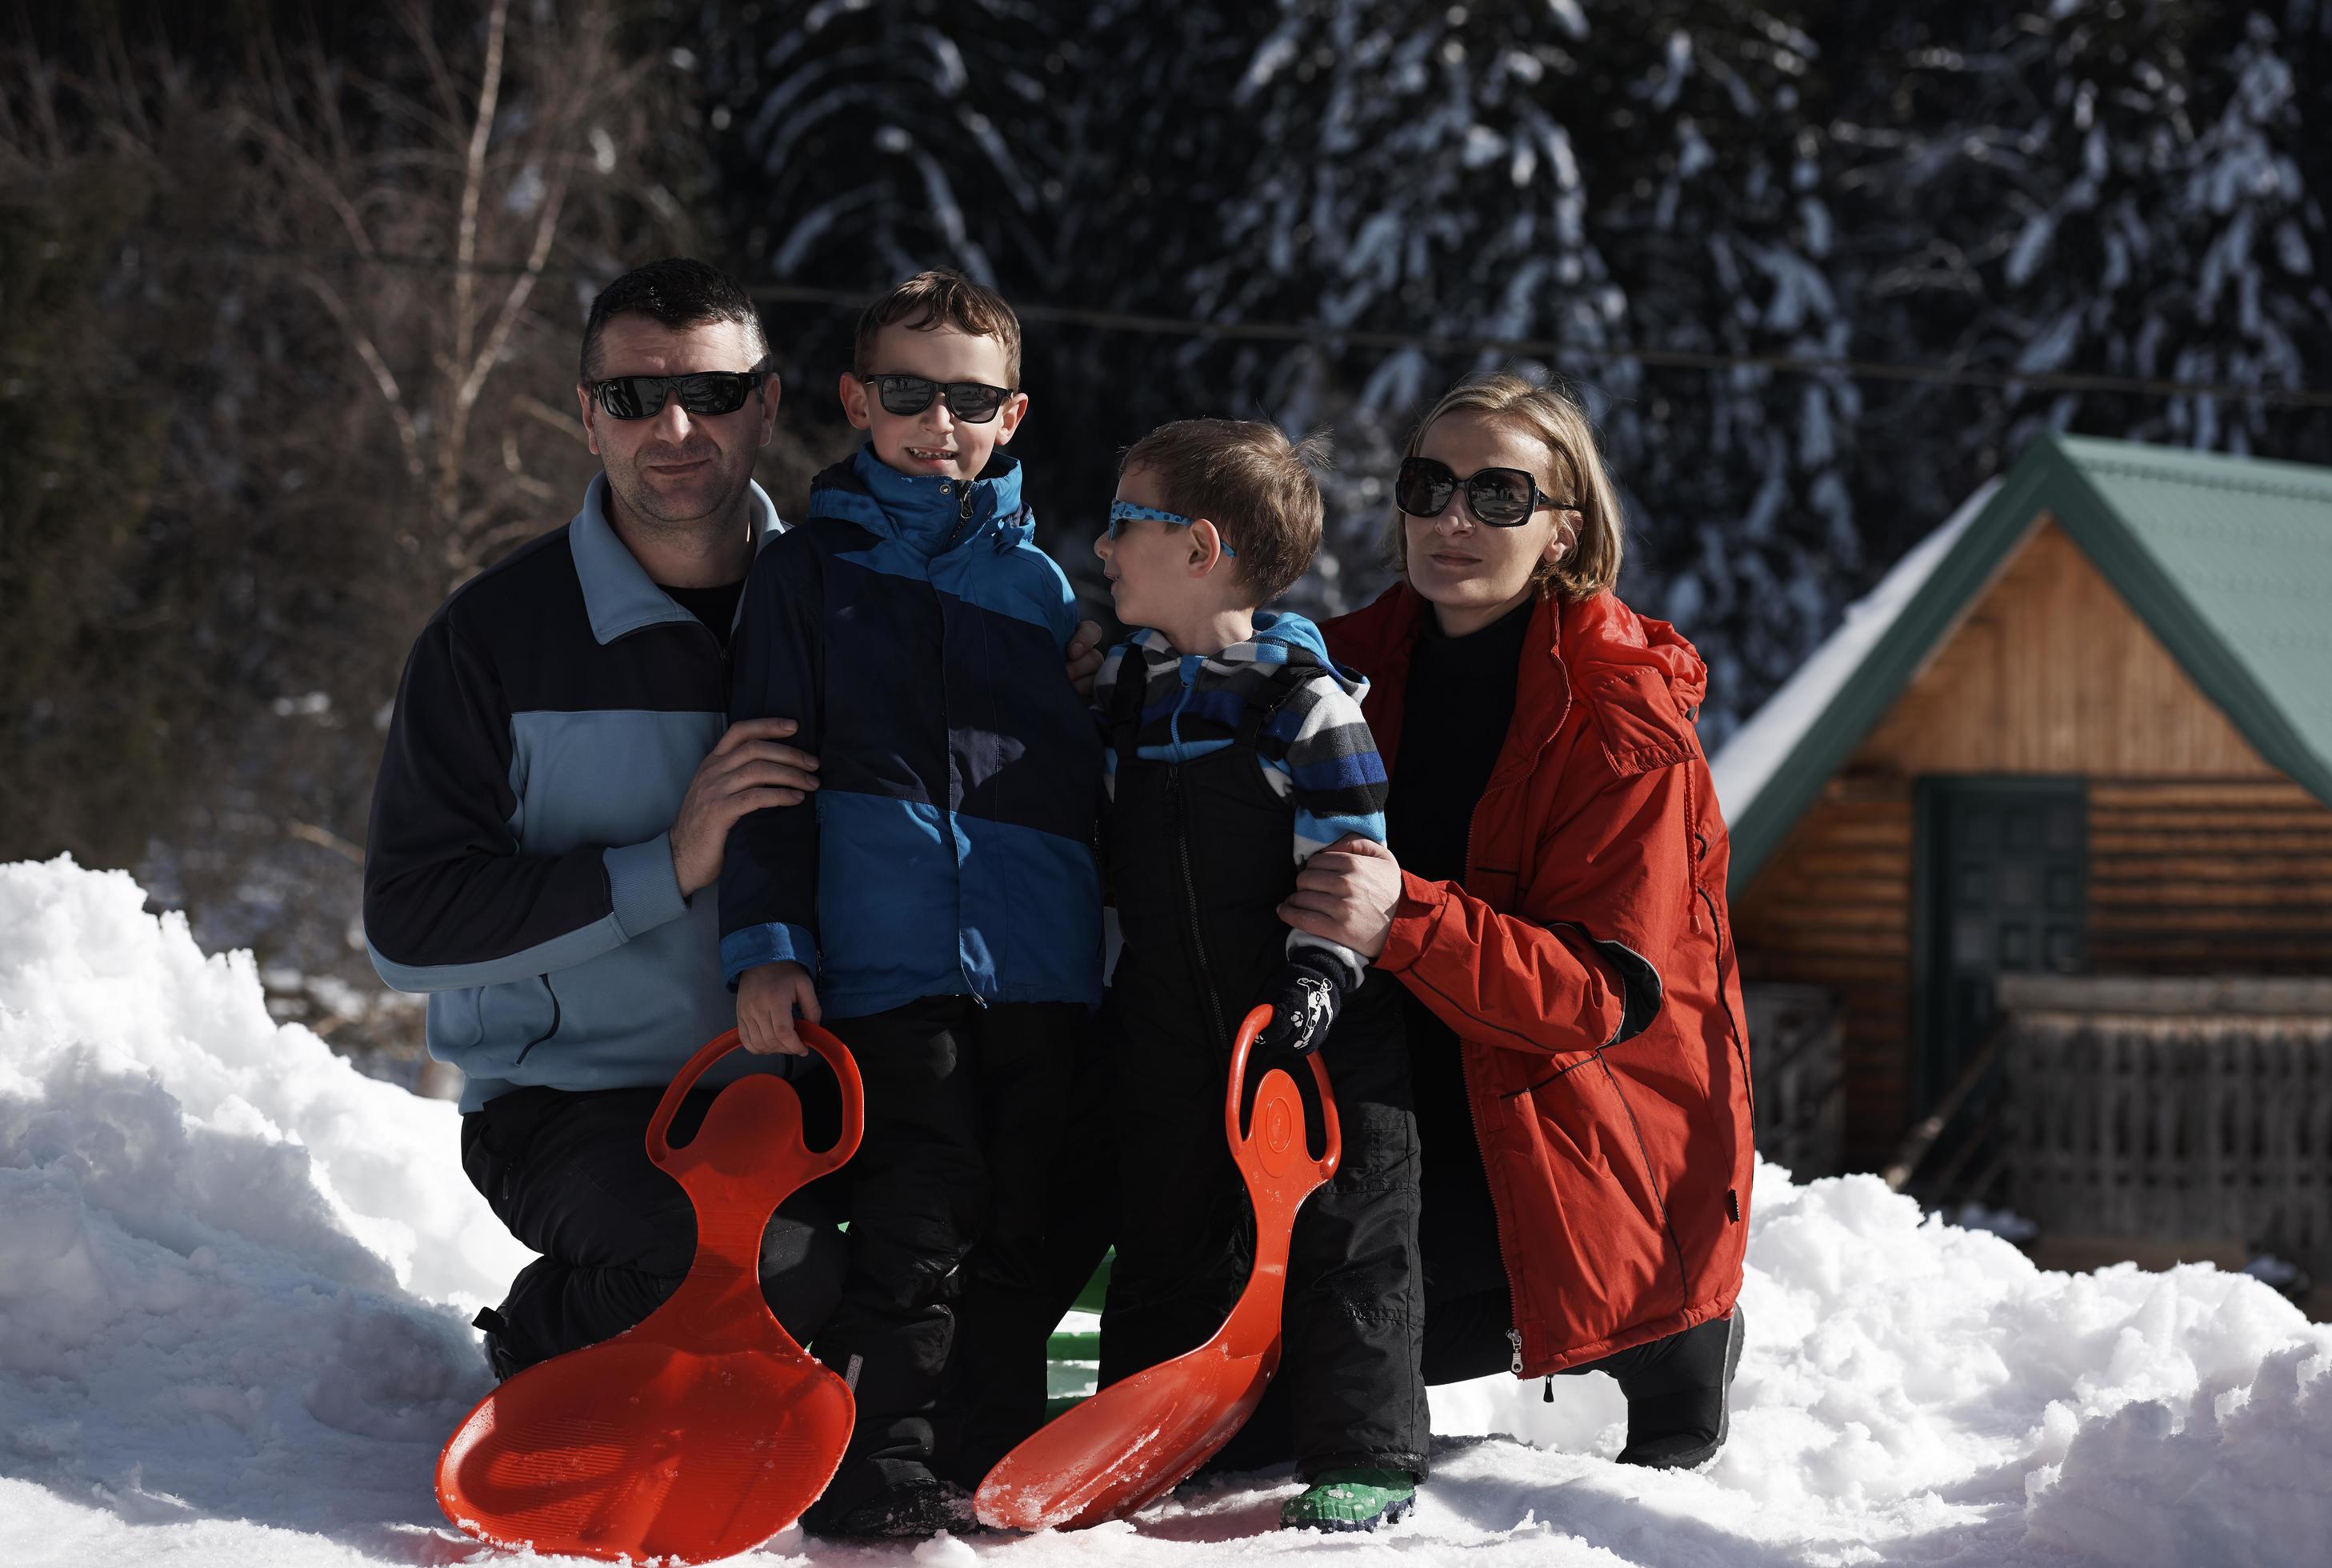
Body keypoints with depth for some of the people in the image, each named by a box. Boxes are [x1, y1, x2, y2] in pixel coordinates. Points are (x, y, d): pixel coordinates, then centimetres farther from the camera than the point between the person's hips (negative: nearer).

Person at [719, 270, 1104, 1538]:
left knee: (1025, 1225, 5)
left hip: (1043, 961, 3)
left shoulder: (1039, 580, 17)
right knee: (919, 1217, -9)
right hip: (885, 961, -3)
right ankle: (877, 1455, -1)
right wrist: (766, 943, -5)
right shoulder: (810, 569, 9)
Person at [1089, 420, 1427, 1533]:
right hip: (1169, 1036, 6)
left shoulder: (1306, 701, -11)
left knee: (1340, 1242, 0)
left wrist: (1319, 974, -22)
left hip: (1309, 1035, -6)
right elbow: (1095, 851, 21)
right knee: (1165, 1239, 12)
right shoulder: (1121, 693, 10)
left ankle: (1362, 1455, 6)